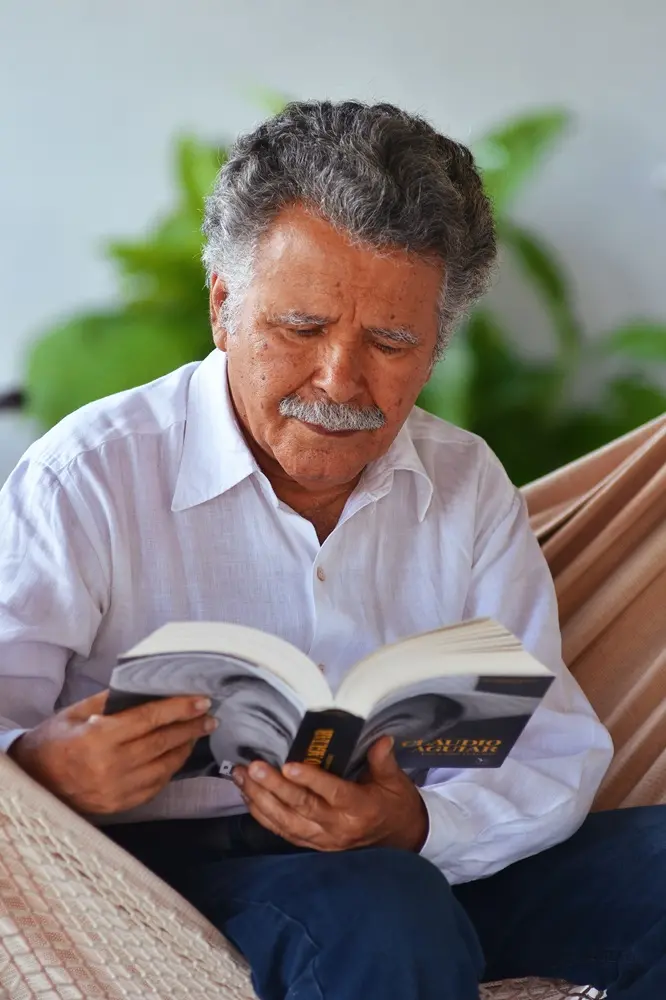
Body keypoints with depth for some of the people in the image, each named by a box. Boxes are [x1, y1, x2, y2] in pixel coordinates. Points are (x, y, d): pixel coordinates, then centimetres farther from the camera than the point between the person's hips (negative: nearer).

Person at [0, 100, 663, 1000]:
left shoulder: (468, 485, 7)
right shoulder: (89, 478, -7)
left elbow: (556, 751, -1)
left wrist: (416, 824, -23)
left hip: (427, 861, 5)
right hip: (170, 866, -4)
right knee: (381, 913, -35)